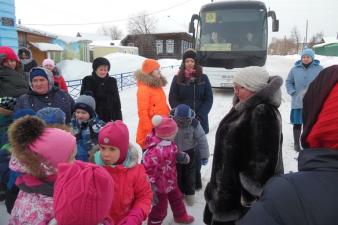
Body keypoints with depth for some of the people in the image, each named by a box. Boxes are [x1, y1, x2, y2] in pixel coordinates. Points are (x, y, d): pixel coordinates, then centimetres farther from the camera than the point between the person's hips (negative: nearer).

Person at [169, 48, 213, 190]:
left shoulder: (203, 78, 4)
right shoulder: (178, 78, 3)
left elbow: (209, 99, 3)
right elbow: (172, 99, 1)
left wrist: (199, 116, -10)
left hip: (199, 121, 1)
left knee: (196, 150, 6)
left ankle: (196, 179, 22)